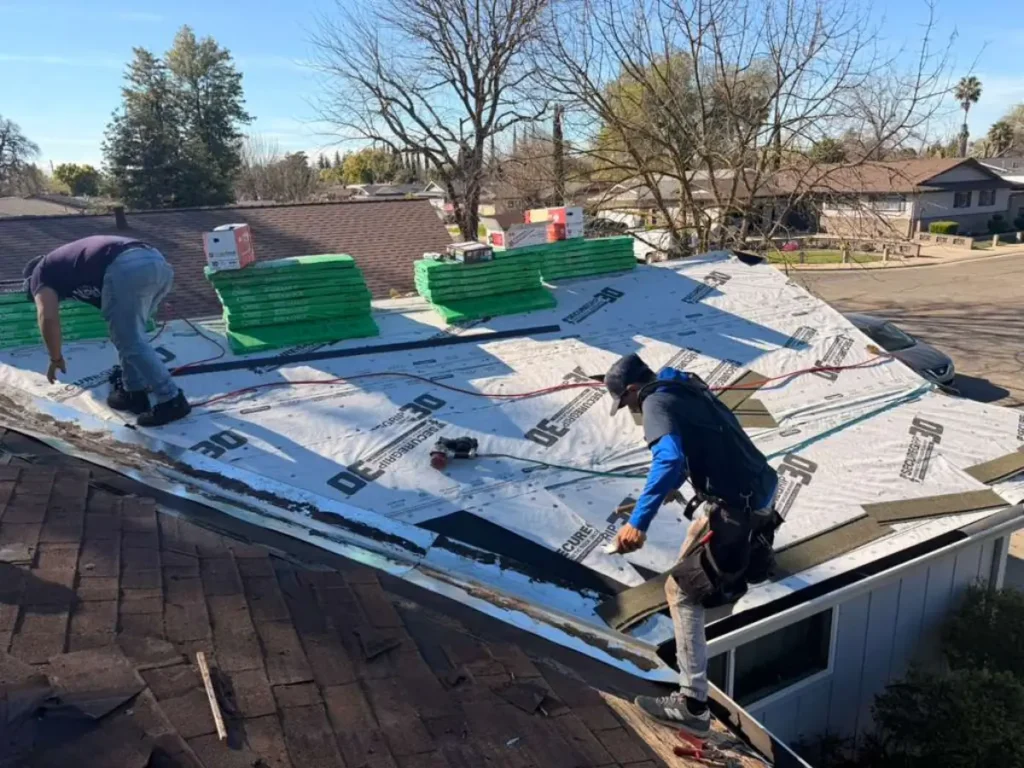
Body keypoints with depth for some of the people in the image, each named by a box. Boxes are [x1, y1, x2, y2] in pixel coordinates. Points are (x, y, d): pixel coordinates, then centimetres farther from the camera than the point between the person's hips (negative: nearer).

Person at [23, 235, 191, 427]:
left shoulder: (41, 273, 23)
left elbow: (48, 317, 5)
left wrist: (56, 358, 17)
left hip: (127, 269, -8)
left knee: (130, 342, 0)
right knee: (131, 336, 24)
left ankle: (171, 401, -1)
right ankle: (134, 392, 28)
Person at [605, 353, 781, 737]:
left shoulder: (656, 403, -14)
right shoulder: (685, 388, 14)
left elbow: (669, 460, -31)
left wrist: (639, 521, -35)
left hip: (738, 509, -9)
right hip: (760, 488, 9)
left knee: (680, 589, -4)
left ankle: (692, 705, -2)